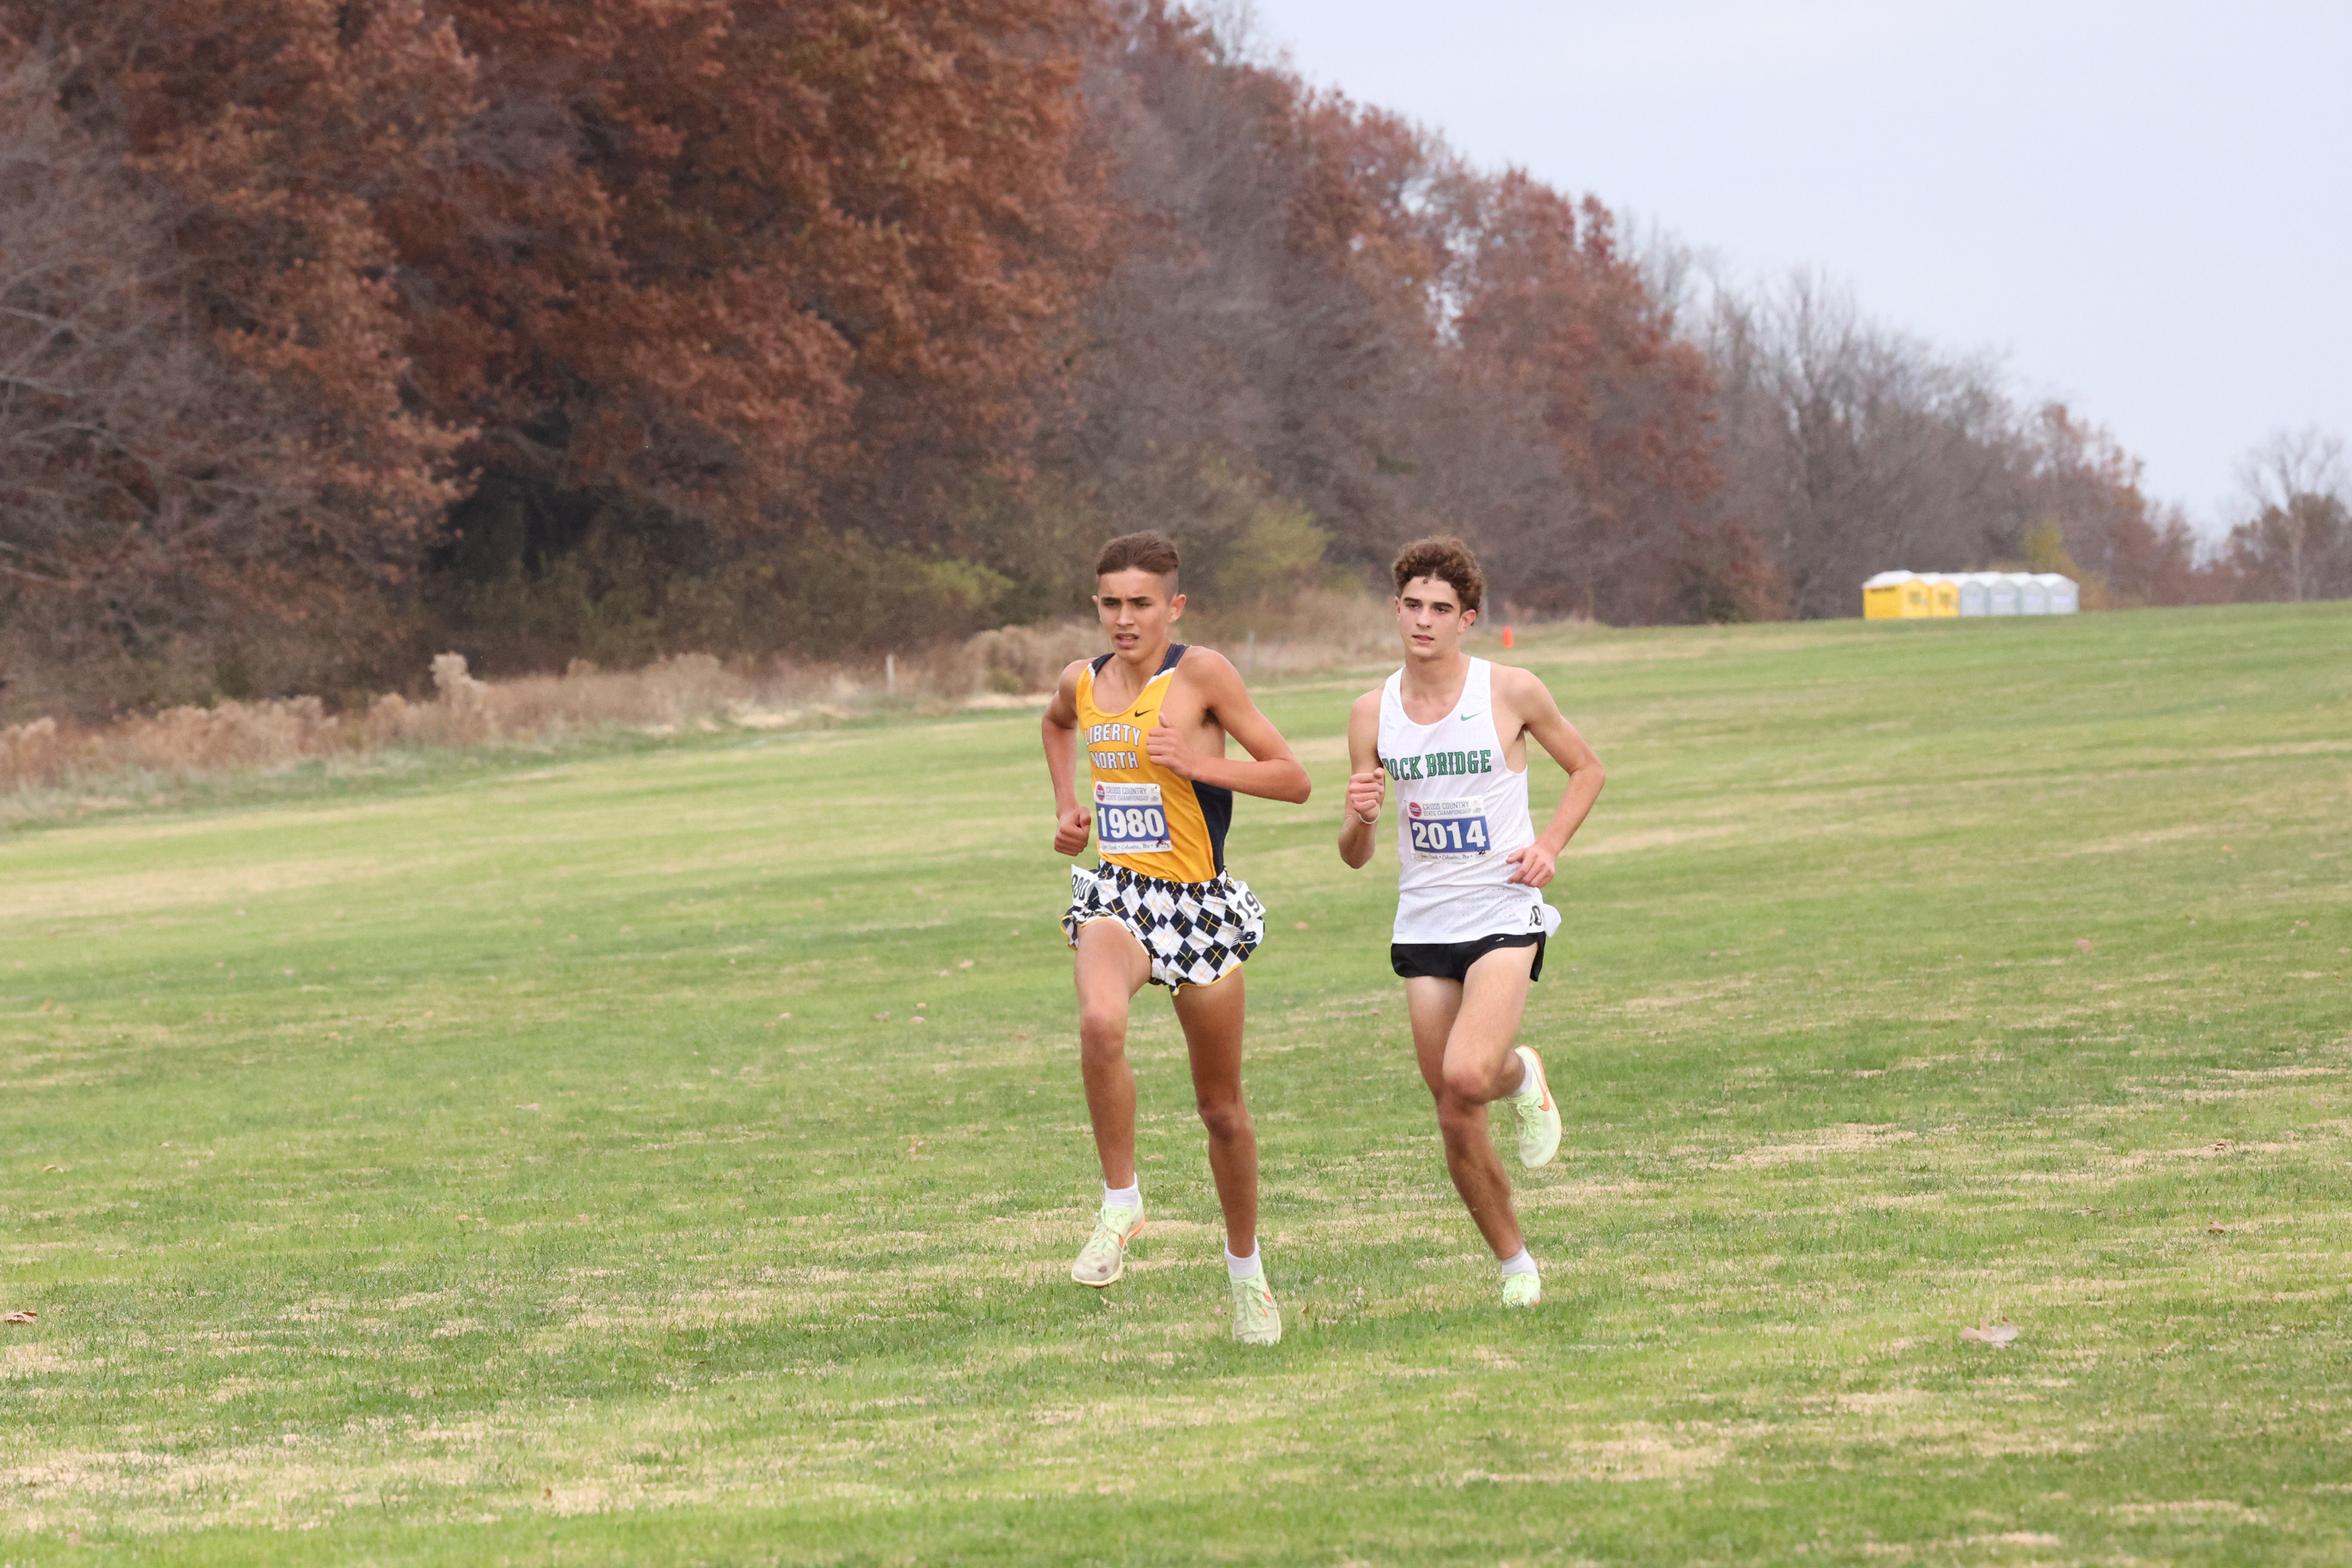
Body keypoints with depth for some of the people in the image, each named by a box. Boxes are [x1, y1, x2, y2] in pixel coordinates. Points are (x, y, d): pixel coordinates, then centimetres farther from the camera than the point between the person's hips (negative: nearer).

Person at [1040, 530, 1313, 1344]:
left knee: (1222, 1109, 10)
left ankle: (1246, 1269, 31)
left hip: (1202, 903, -2)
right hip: (1118, 894, 2)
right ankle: (1121, 1203, -19)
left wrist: (1198, 764, -22)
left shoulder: (1201, 673, -10)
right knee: (1101, 1021, -34)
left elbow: (1293, 780, -9)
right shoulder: (1082, 683, 4)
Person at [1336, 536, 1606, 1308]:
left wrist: (1549, 846, -5)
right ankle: (1515, 1264, 22)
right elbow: (1355, 856, 6)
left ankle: (1523, 1075, 9)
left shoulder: (1511, 692, -6)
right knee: (1456, 1122, 3)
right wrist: (1360, 816, -17)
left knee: (1468, 1074, -27)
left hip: (1504, 915, -3)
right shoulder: (1372, 713, 2)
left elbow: (1586, 768, 11)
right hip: (1423, 926, 3)